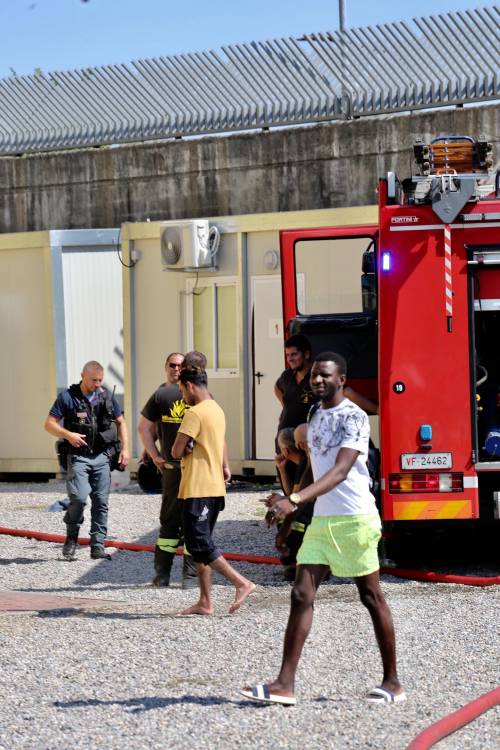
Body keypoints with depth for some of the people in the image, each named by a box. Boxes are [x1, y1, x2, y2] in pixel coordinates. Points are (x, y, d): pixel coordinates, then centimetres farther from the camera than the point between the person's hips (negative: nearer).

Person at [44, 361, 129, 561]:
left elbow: (120, 423, 17)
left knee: (101, 502, 1)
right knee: (79, 497, -18)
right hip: (78, 456, -3)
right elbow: (49, 424, -1)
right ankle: (71, 538, 5)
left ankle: (98, 546, 7)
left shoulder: (107, 396, 8)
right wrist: (68, 435, -18)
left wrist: (125, 448, 6)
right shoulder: (67, 397, -2)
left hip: (102, 457, 4)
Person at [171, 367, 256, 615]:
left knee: (199, 545, -7)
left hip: (197, 490, -9)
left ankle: (242, 583, -12)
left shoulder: (194, 413, -15)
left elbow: (177, 451, -17)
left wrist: (185, 450, 1)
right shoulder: (217, 410, 15)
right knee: (201, 544, 11)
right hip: (215, 487, 9)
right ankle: (204, 602, 11)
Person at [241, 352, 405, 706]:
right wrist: (292, 503, 18)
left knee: (372, 597, 4)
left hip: (355, 518, -7)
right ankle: (285, 684, -5)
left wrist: (295, 500, -36)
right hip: (321, 519, 7)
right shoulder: (315, 415, 12)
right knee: (302, 596, -2)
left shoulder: (354, 417, -14)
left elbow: (340, 471, -26)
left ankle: (392, 682, 16)